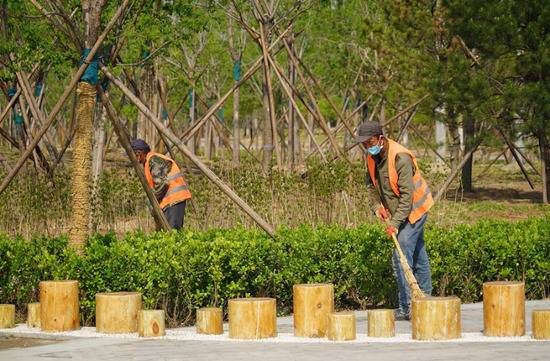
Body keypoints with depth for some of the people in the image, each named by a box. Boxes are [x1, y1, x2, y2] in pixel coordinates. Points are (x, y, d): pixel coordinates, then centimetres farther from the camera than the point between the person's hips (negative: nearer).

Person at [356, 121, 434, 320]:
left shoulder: (400, 158, -28)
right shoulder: (371, 157, -2)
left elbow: (407, 194, -29)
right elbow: (371, 184, 13)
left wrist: (395, 222, -31)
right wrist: (377, 205, -4)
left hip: (414, 209, -9)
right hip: (399, 211, 9)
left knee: (402, 257, -15)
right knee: (418, 255, 19)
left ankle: (406, 307, -14)